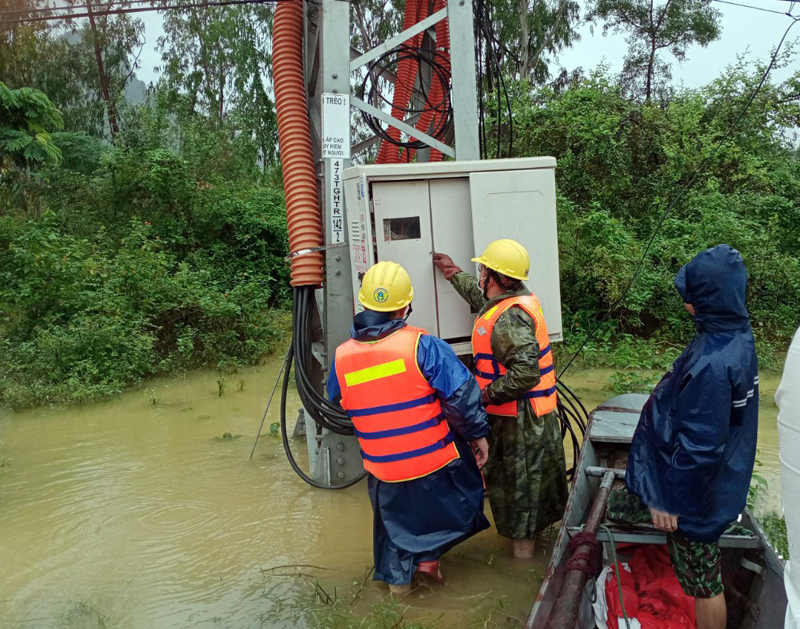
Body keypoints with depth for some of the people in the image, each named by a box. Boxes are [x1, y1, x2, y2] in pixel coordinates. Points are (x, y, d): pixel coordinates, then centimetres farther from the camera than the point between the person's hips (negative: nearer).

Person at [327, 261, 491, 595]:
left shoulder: (342, 357, -7)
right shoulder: (423, 346, -20)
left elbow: (338, 404, 10)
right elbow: (461, 396, -18)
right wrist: (478, 434, -2)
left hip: (382, 467, 4)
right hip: (436, 459, -3)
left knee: (392, 517, 26)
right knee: (455, 503, 25)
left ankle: (397, 577, 38)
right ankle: (429, 554, 21)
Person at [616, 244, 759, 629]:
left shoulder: (712, 364, -34)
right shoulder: (736, 336, -4)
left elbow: (698, 448, -30)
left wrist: (671, 499, -17)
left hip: (694, 494, -8)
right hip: (717, 479, 8)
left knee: (704, 582, 12)